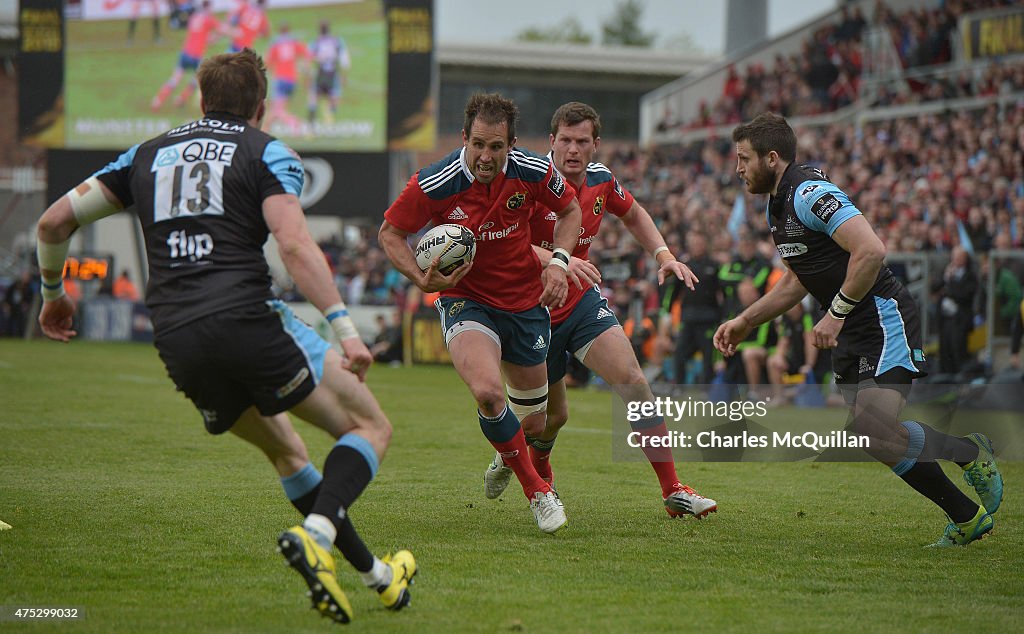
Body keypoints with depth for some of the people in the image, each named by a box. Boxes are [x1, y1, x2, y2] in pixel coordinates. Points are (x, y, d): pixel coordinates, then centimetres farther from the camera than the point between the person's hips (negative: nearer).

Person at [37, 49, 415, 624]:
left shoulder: (148, 155, 21)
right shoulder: (267, 153, 6)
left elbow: (55, 221, 20)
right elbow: (295, 244, -11)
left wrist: (54, 292, 37)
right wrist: (346, 328, -16)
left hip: (175, 341, 6)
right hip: (247, 318, -6)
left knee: (284, 447, 26)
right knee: (372, 427, 4)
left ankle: (373, 572, 26)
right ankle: (315, 535, -22)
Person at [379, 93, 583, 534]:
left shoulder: (532, 173, -13)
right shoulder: (435, 184, -21)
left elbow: (570, 208, 7)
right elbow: (390, 232, -6)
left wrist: (559, 261, -9)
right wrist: (422, 279, -22)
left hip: (525, 301, 3)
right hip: (465, 300, -3)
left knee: (533, 424, 12)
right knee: (487, 392, -31)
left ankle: (505, 459, 51)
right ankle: (537, 492, -10)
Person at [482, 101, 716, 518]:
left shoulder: (601, 180, -2)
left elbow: (633, 215, 20)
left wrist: (664, 256, 6)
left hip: (583, 302, 4)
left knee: (632, 381, -16)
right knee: (553, 415, 7)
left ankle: (673, 491, -13)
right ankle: (532, 465, 45)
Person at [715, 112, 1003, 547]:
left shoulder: (811, 193, -17)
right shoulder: (777, 206, 15)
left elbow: (871, 251, -28)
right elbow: (797, 280, 27)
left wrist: (836, 313, -23)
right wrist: (745, 321, 21)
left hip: (885, 320, -10)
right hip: (850, 333, 10)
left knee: (877, 431, -23)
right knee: (872, 438, 4)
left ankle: (971, 452, 2)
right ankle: (966, 518, 14)